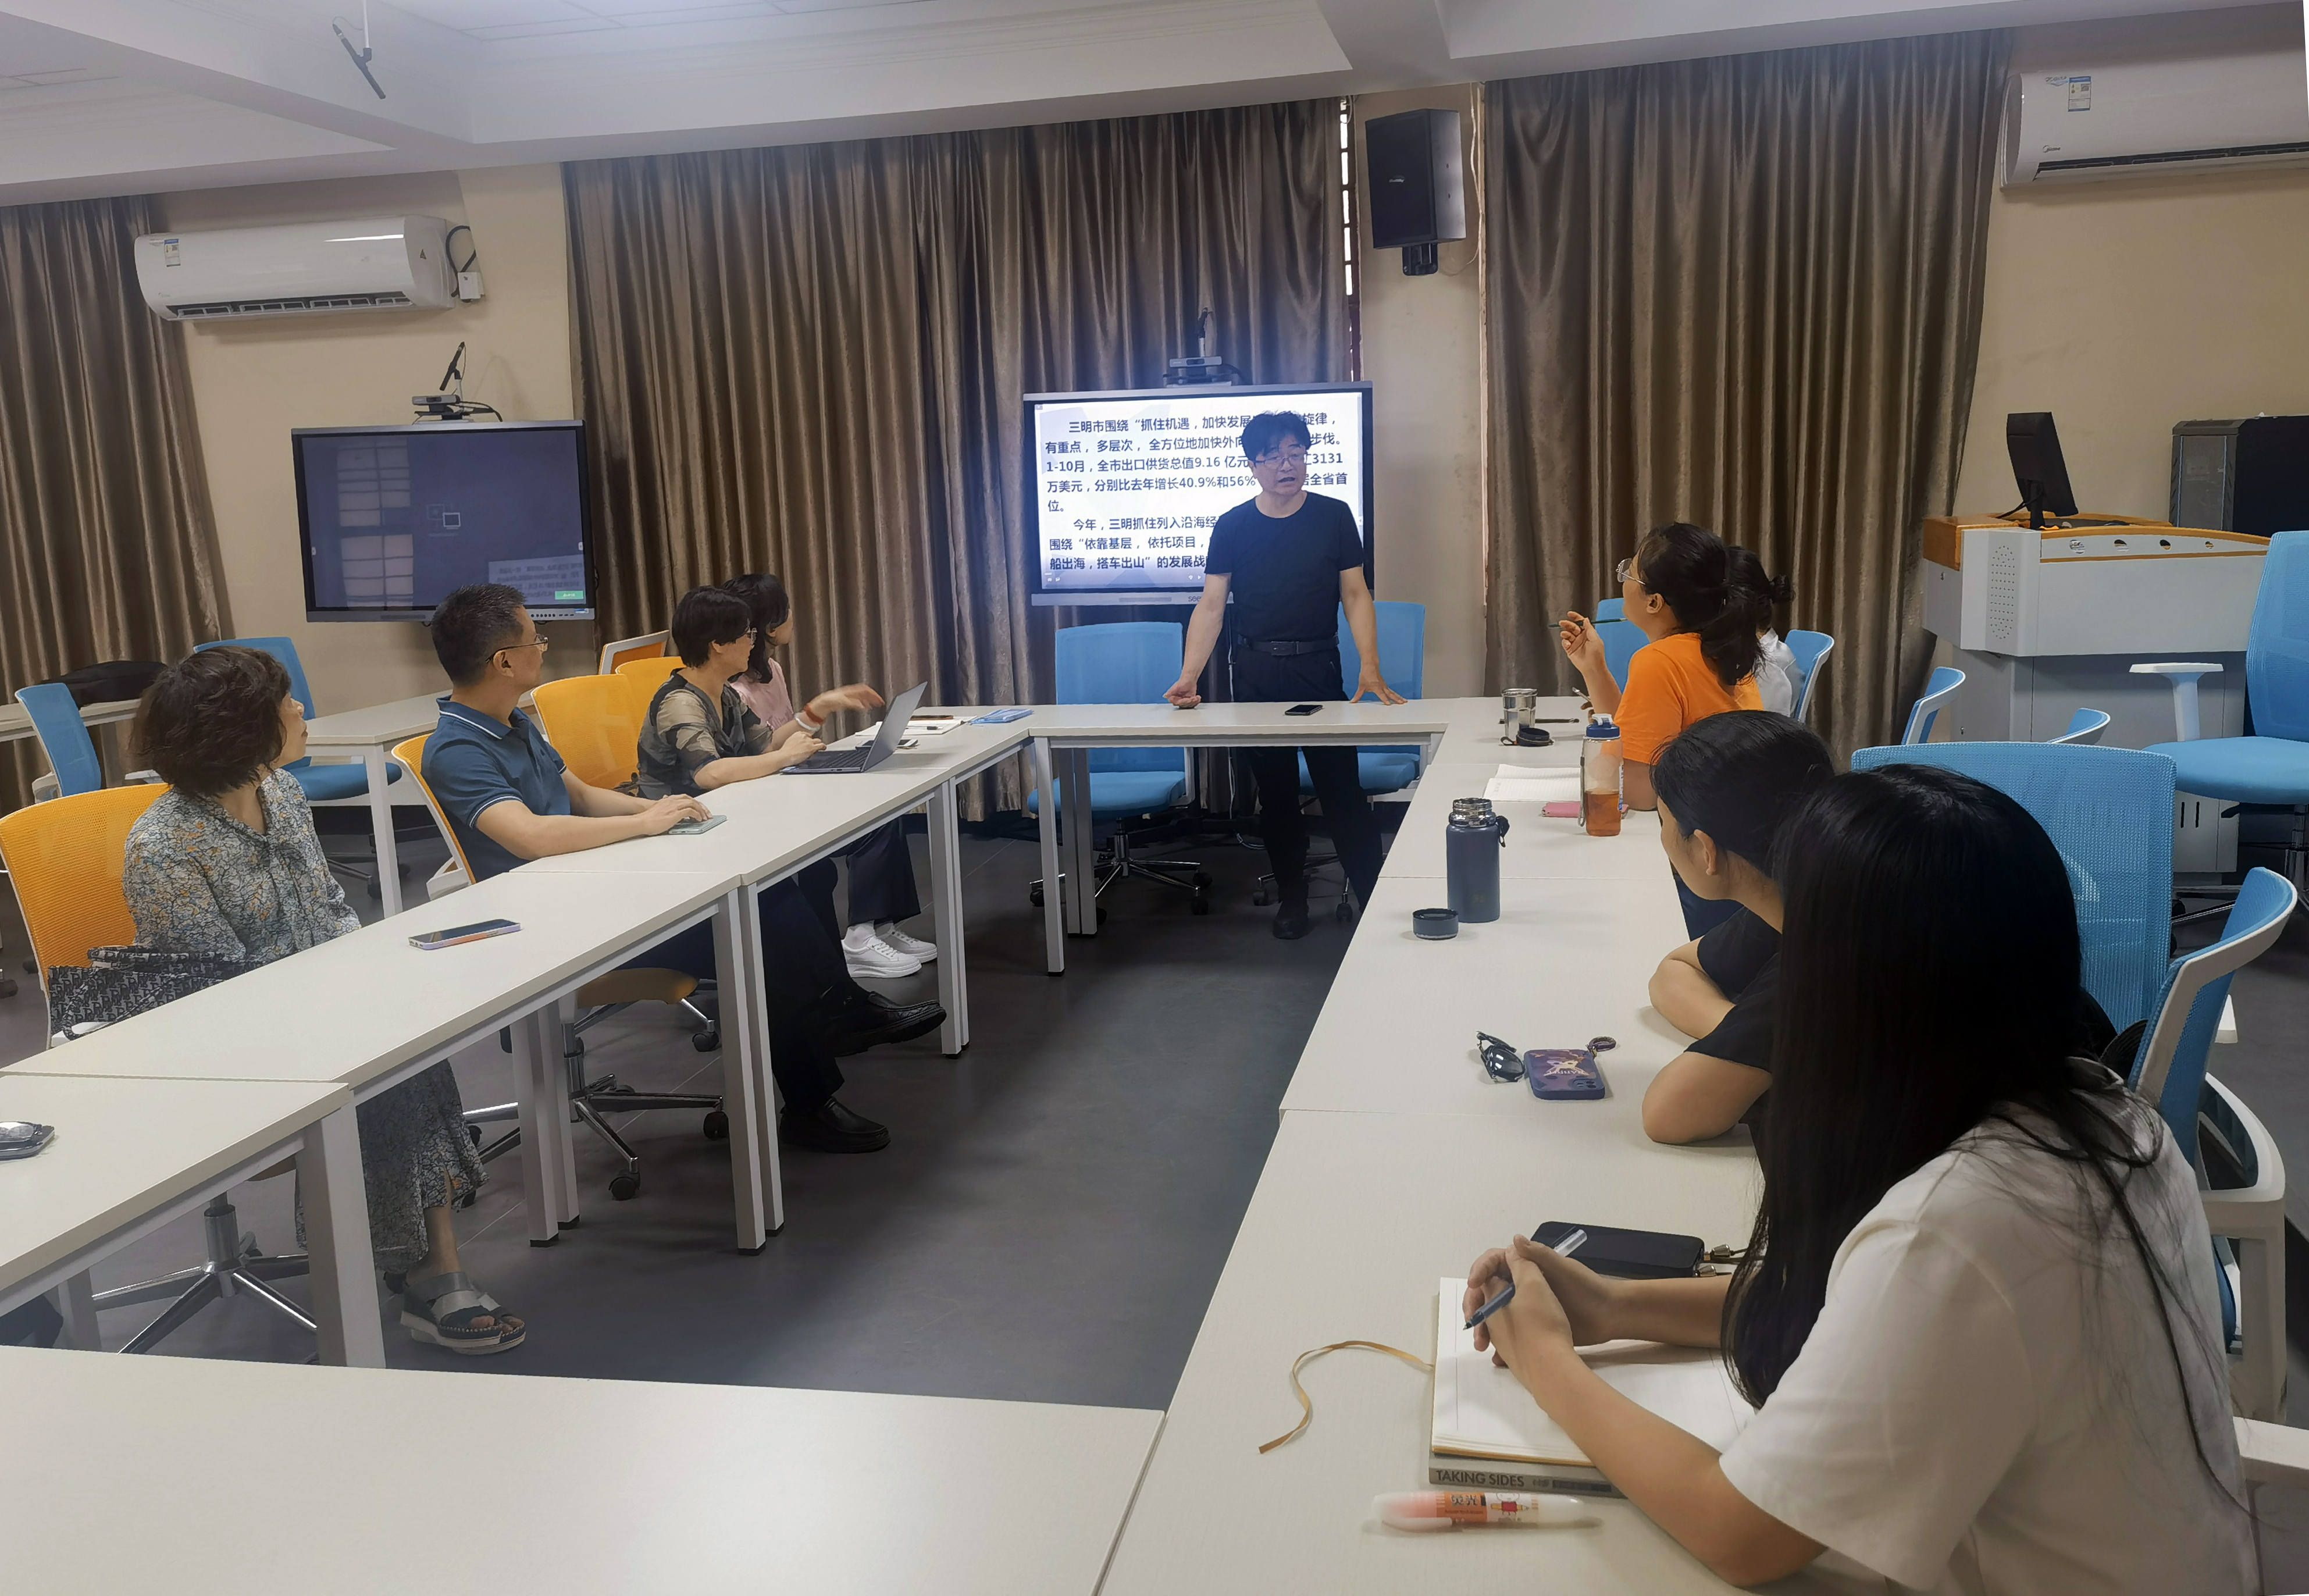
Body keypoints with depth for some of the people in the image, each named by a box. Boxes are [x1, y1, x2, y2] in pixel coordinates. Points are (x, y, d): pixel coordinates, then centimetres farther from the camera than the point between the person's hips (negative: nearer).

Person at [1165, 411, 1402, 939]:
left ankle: (1375, 899, 4)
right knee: (1275, 792, 9)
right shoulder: (1232, 527, 3)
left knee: (1341, 787, -4)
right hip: (1255, 671, 2)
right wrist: (1189, 675, -12)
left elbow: (1355, 595, 1)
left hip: (1318, 667, -2)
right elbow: (1211, 605, 1)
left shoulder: (1333, 516, 1)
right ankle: (1292, 899, 22)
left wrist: (1370, 669, -11)